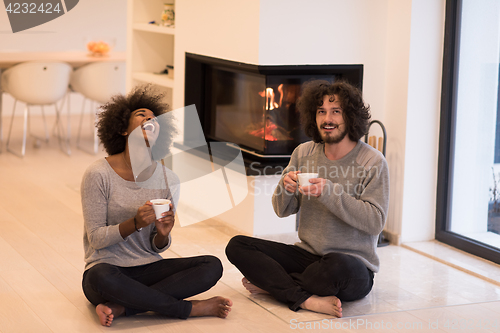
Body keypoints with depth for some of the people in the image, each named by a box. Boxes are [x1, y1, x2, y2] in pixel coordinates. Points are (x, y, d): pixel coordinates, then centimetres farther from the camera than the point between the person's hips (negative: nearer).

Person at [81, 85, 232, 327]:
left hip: (148, 269, 5)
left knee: (212, 266, -17)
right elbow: (96, 238, -10)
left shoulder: (168, 180, 3)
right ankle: (191, 308, -21)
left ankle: (120, 307, -24)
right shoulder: (99, 175, -9)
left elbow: (157, 247, 7)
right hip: (107, 268, -5)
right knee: (102, 278, -40)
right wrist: (135, 223, -25)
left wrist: (163, 234, -17)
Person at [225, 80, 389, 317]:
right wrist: (285, 187, -14)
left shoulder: (373, 162, -8)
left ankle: (271, 283, -13)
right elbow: (282, 210, 11)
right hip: (306, 254, 5)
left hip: (355, 265, -5)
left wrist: (329, 192, -26)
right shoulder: (304, 153, 6)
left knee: (337, 266, -41)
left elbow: (375, 222, -17)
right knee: (237, 246, -11)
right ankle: (308, 299, -25)